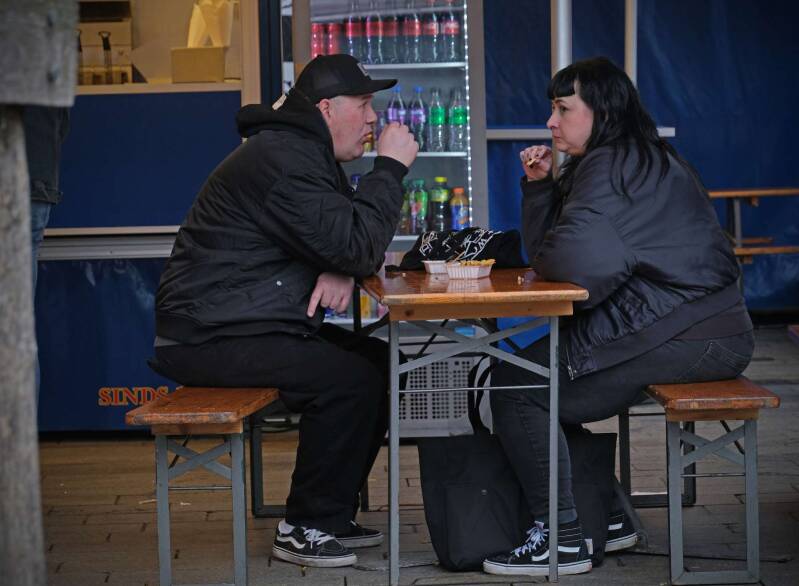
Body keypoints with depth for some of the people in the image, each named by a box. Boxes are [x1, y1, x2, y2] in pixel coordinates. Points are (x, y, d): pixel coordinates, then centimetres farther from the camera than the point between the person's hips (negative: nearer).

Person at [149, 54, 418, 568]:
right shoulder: (283, 161, -20)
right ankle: (305, 528, -9)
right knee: (349, 379, -23)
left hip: (248, 326, 11)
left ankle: (333, 513, 12)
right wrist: (391, 168, -14)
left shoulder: (307, 155, 16)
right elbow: (357, 247, -24)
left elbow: (344, 242, 17)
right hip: (207, 340, -11)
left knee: (382, 363, 5)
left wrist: (342, 270, -7)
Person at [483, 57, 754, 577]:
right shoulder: (635, 160, 19)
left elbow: (578, 259, -27)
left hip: (684, 335, -11)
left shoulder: (612, 166, -13)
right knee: (550, 385, 22)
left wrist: (540, 256, -5)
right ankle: (604, 516, 25)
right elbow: (546, 254, 19)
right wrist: (540, 185, 5)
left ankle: (561, 540, -3)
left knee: (517, 388, -7)